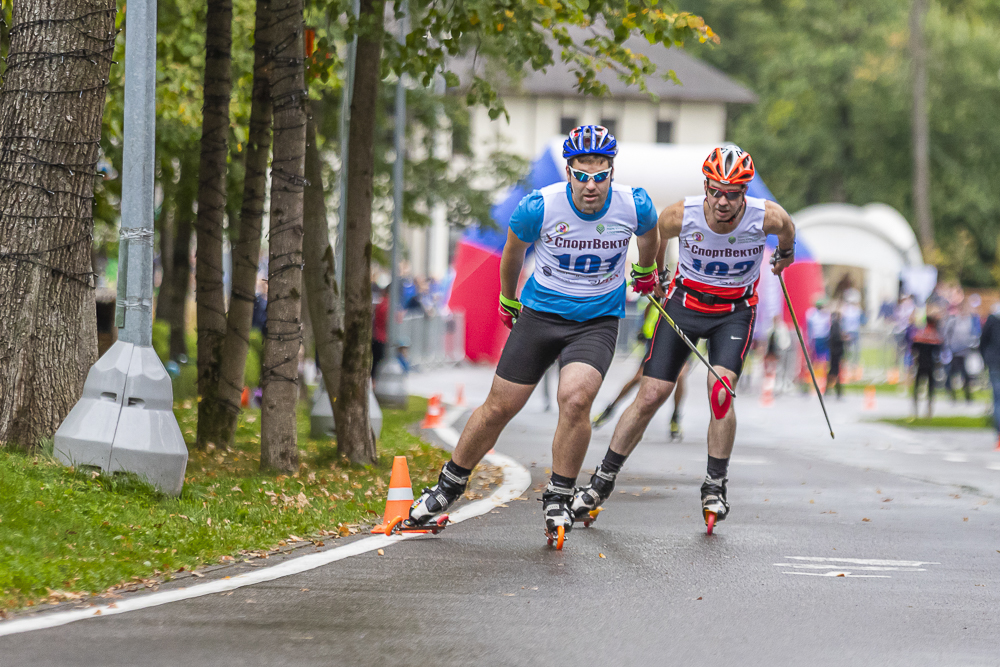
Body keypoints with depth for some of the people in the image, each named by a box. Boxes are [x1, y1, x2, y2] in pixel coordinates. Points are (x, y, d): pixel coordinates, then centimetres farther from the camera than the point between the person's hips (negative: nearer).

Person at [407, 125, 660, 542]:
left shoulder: (635, 206, -16)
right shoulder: (539, 207, -18)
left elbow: (649, 234, 12)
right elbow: (513, 252, 5)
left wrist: (645, 271, 30)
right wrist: (507, 301, 19)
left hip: (597, 321, 0)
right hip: (540, 314, 1)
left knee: (575, 399, -25)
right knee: (500, 408, 2)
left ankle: (558, 500, -7)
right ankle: (449, 487, 25)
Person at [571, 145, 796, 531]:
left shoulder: (766, 217, -24)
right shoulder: (682, 215, -23)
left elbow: (786, 226, 3)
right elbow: (653, 236, 1)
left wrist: (785, 252, 24)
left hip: (735, 311, 0)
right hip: (685, 303, 0)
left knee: (720, 393, -21)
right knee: (650, 397, -2)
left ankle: (715, 486, -3)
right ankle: (602, 482, 12)